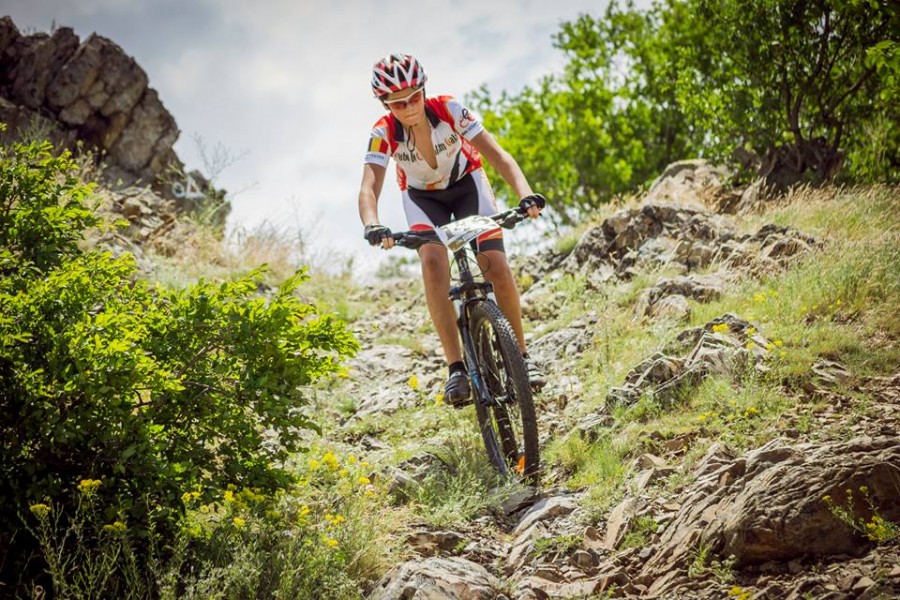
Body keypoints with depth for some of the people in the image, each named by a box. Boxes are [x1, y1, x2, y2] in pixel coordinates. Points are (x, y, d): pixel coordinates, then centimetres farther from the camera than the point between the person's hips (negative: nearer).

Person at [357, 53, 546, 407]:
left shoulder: (449, 110, -30)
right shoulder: (384, 133, -28)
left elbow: (497, 154, -33)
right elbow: (369, 187, -37)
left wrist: (525, 193, -50)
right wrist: (373, 226, -59)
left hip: (466, 181, 0)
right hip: (422, 196, 0)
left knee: (496, 266, -18)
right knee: (433, 263, -27)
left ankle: (521, 356, 0)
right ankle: (456, 367, -22)